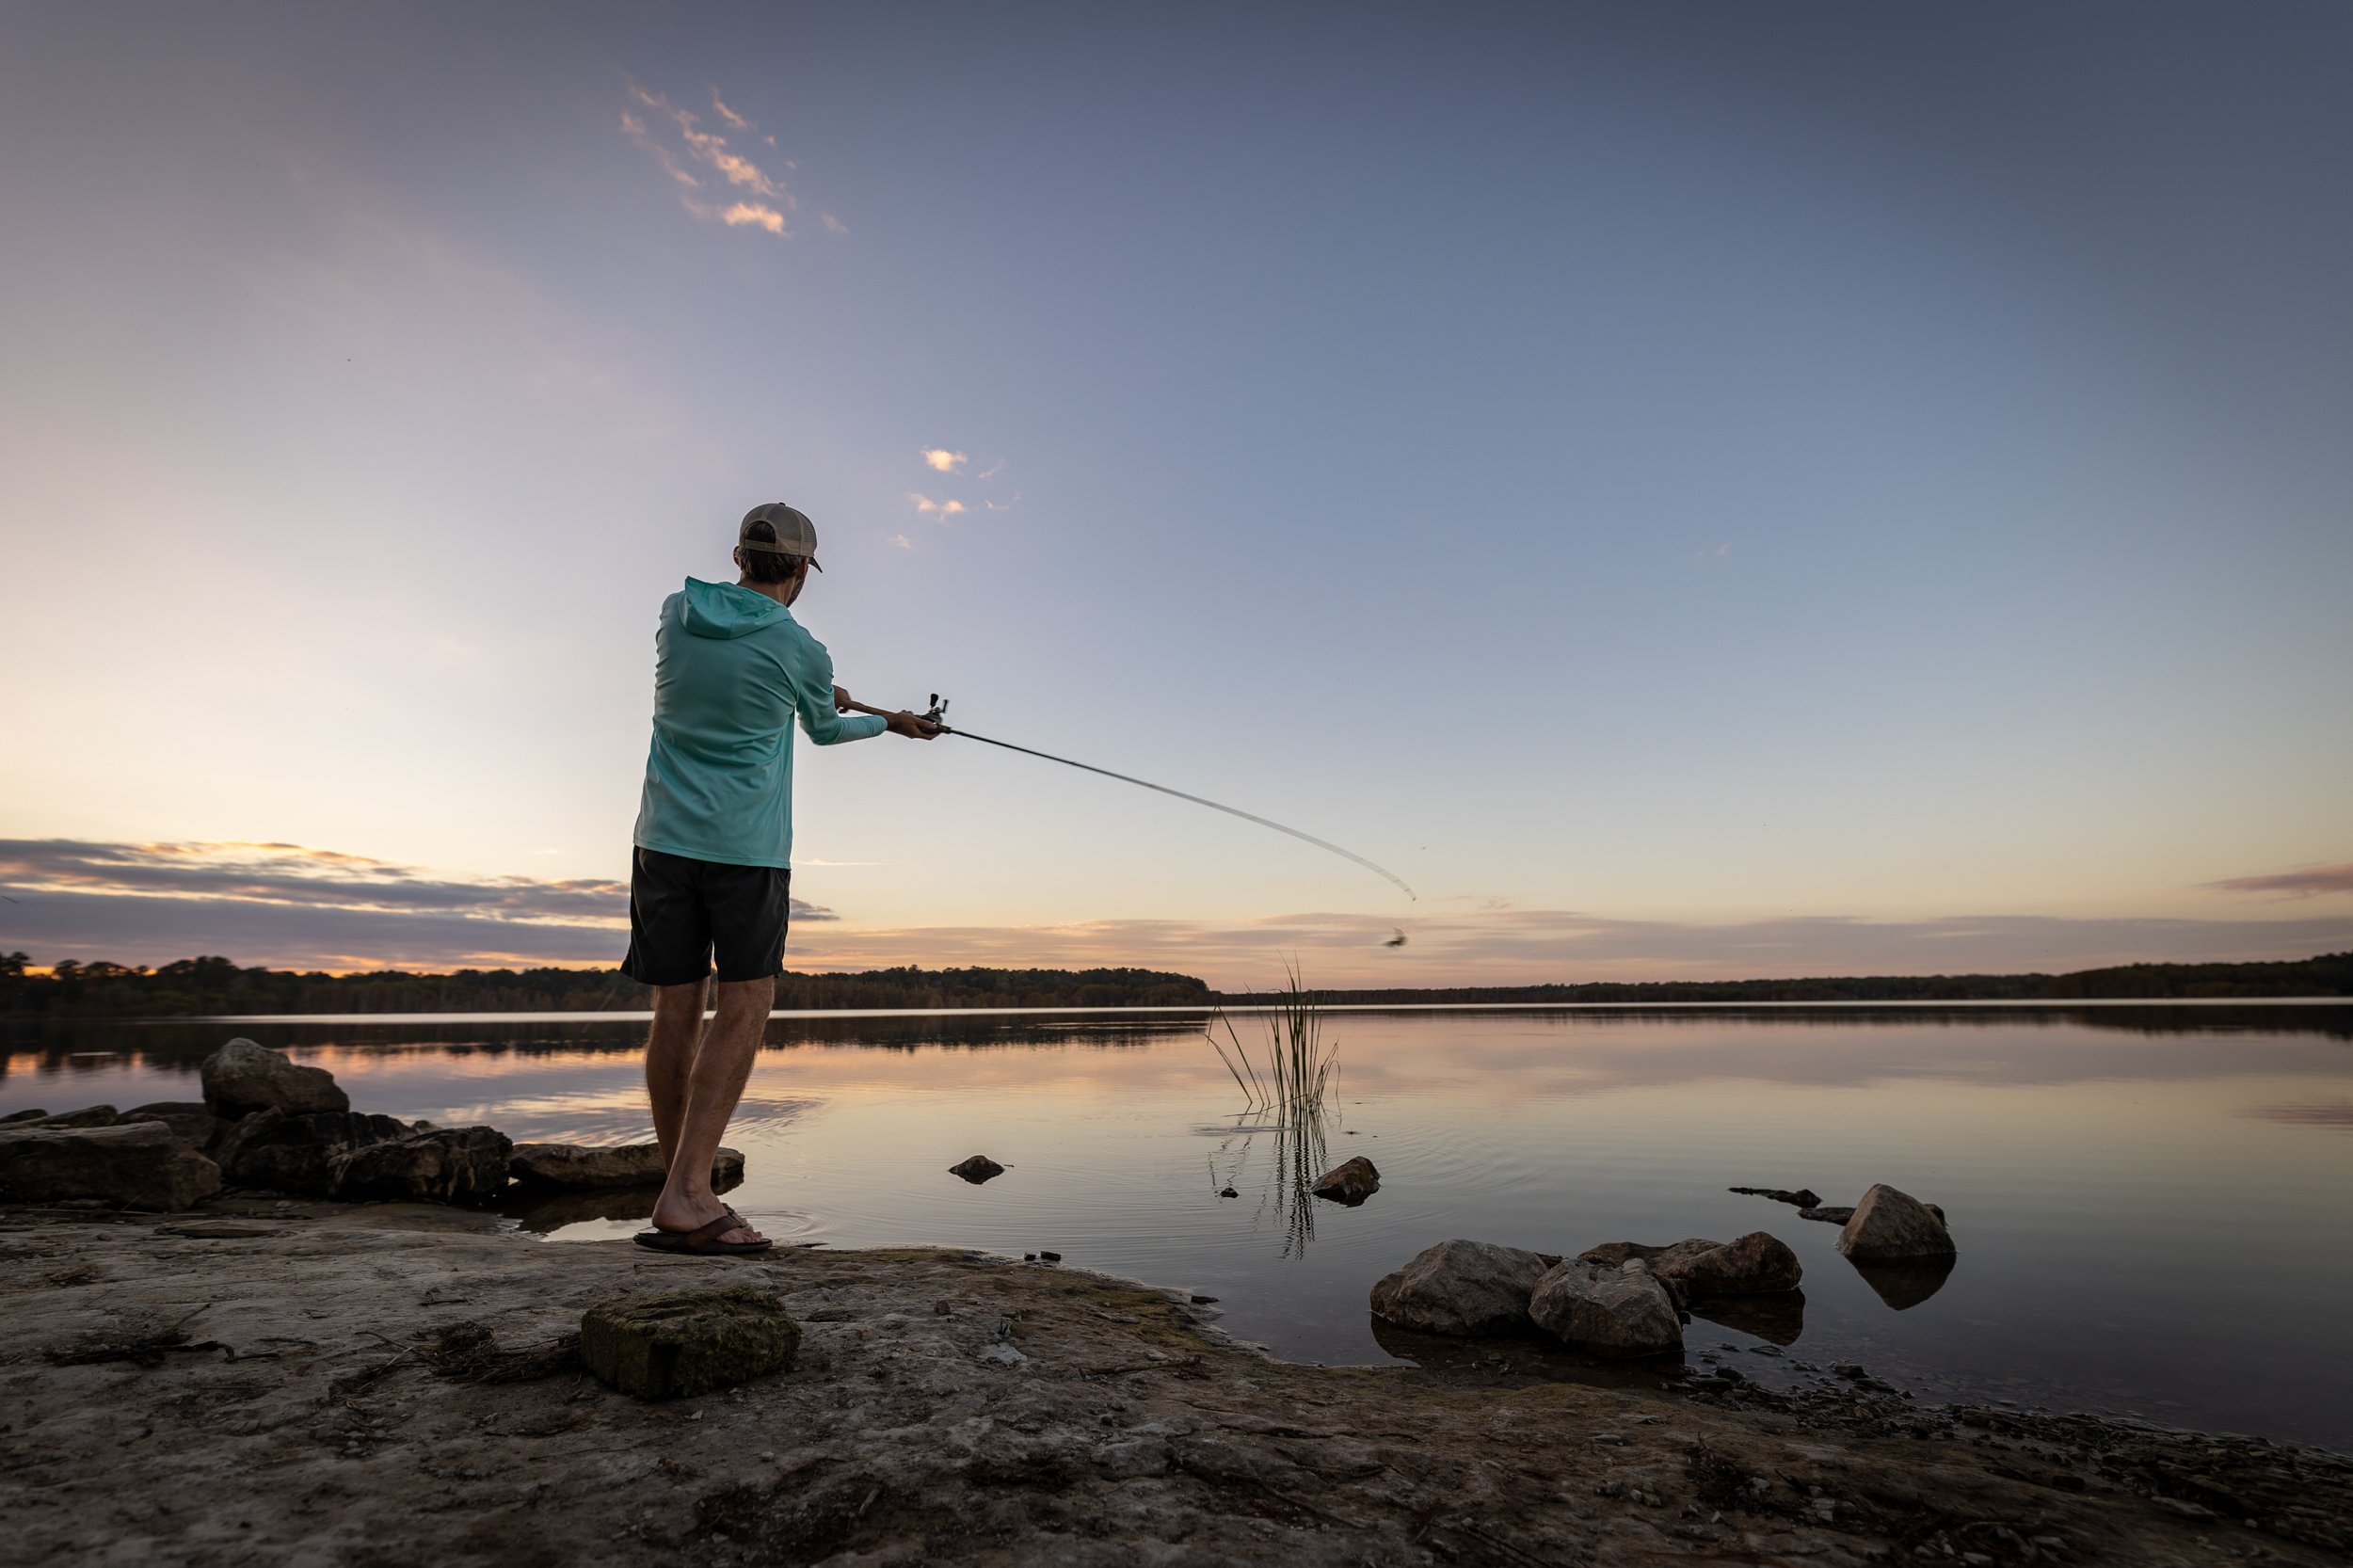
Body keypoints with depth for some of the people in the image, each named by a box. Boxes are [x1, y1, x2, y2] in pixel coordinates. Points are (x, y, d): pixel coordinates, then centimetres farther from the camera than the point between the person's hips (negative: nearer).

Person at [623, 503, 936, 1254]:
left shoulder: (677, 611, 7)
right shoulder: (801, 650, -5)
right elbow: (825, 730, 15)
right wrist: (888, 722, 34)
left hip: (666, 837, 5)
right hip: (748, 846, -5)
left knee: (676, 1008, 7)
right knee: (744, 1004, -1)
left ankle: (682, 1195, 16)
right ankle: (687, 1192, -10)